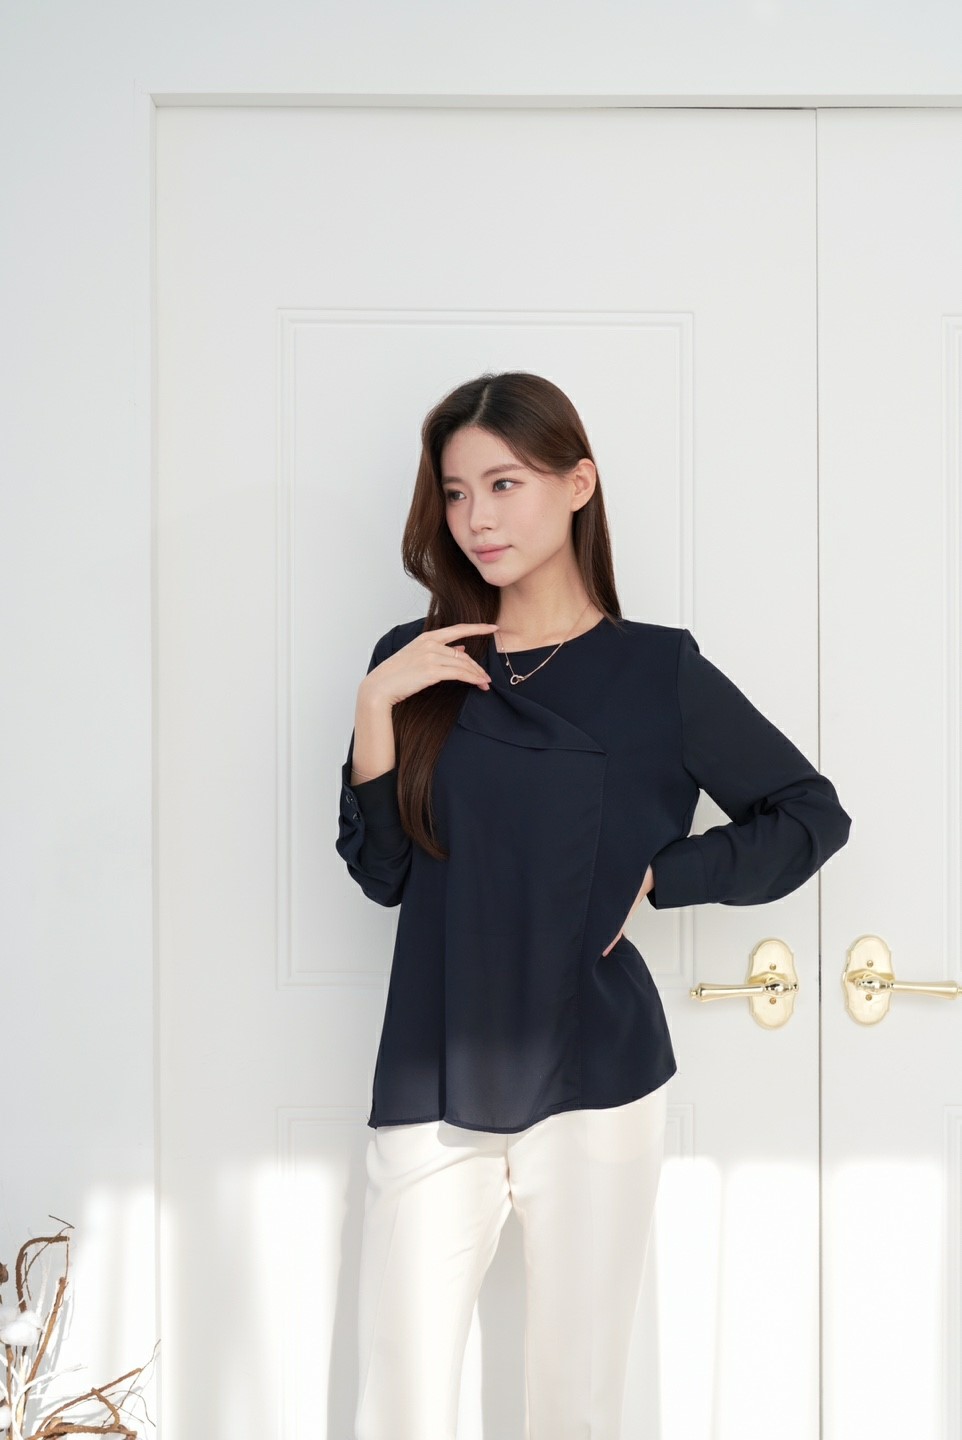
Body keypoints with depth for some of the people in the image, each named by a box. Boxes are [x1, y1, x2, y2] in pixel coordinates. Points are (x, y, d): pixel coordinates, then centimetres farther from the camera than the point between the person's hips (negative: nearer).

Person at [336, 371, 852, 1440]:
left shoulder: (657, 671, -2)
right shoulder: (417, 665, 5)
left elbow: (811, 815, 6)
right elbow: (381, 872, 2)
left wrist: (655, 878, -4)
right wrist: (374, 710, -10)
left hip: (591, 1083, -1)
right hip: (430, 1088, 2)